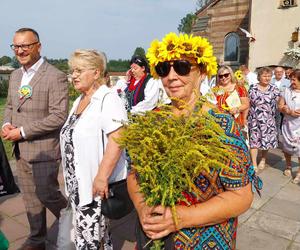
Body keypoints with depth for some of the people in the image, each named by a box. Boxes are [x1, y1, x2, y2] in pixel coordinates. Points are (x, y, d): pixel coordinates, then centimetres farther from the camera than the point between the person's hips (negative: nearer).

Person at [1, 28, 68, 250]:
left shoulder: (55, 77, -15)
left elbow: (59, 116, -20)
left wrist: (22, 131, -18)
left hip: (44, 150, -7)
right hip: (21, 150, 7)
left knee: (46, 194, 1)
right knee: (31, 198, 17)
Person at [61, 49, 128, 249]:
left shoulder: (108, 99, -14)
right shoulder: (80, 100, 13)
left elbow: (118, 139, -24)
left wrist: (102, 177, -25)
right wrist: (71, 178, 19)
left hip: (97, 184, -8)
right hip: (78, 184, 8)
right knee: (88, 231, 18)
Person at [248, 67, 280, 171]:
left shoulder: (274, 89, 2)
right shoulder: (253, 88, 1)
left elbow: (278, 104, 3)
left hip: (268, 120, 1)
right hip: (254, 119, -1)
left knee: (267, 140, 8)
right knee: (254, 140, 0)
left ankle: (263, 160, 33)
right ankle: (254, 164, 9)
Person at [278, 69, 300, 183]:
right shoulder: (287, 90, 2)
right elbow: (280, 105, 2)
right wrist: (289, 111, -16)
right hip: (288, 123, 3)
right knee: (287, 146, 15)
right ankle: (288, 167, 36)